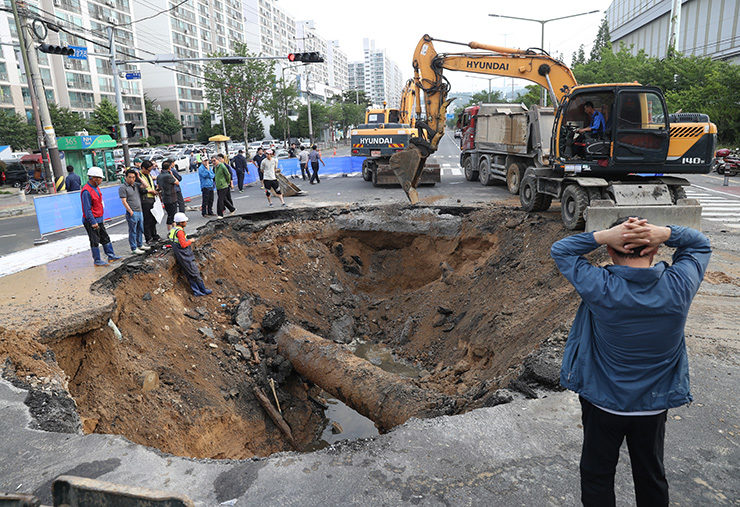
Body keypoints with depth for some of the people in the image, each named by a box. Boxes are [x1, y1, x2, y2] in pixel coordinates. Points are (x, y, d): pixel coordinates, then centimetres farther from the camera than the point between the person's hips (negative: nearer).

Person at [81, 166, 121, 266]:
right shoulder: (86, 191, -21)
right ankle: (97, 261, 10)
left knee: (105, 238, 14)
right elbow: (87, 209, -22)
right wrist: (93, 222, -22)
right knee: (95, 241, 1)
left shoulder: (96, 187, 9)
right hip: (91, 221, -9)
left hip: (99, 220, 9)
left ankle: (111, 255, 23)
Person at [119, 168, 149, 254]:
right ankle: (134, 248, 4)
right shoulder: (122, 187, -7)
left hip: (140, 211, 7)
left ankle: (140, 245, 28)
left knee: (140, 230, 16)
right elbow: (124, 201, -12)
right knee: (133, 231, -1)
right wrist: (131, 212, -16)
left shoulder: (136, 184, 13)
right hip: (132, 213, -7)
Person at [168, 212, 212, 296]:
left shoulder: (173, 229, 9)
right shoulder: (180, 231, -21)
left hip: (179, 256, 10)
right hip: (185, 256, -10)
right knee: (195, 273, 2)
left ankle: (196, 291, 17)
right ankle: (203, 290, 11)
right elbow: (183, 244, -23)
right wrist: (190, 241, -9)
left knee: (189, 275, 12)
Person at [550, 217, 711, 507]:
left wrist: (604, 235, -25)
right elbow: (700, 245, 1)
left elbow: (559, 250, -12)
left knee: (597, 475, 18)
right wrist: (666, 233, -19)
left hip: (603, 403, -3)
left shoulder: (601, 289, -26)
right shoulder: (678, 286, -19)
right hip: (654, 404, 3)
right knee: (652, 477, 26)